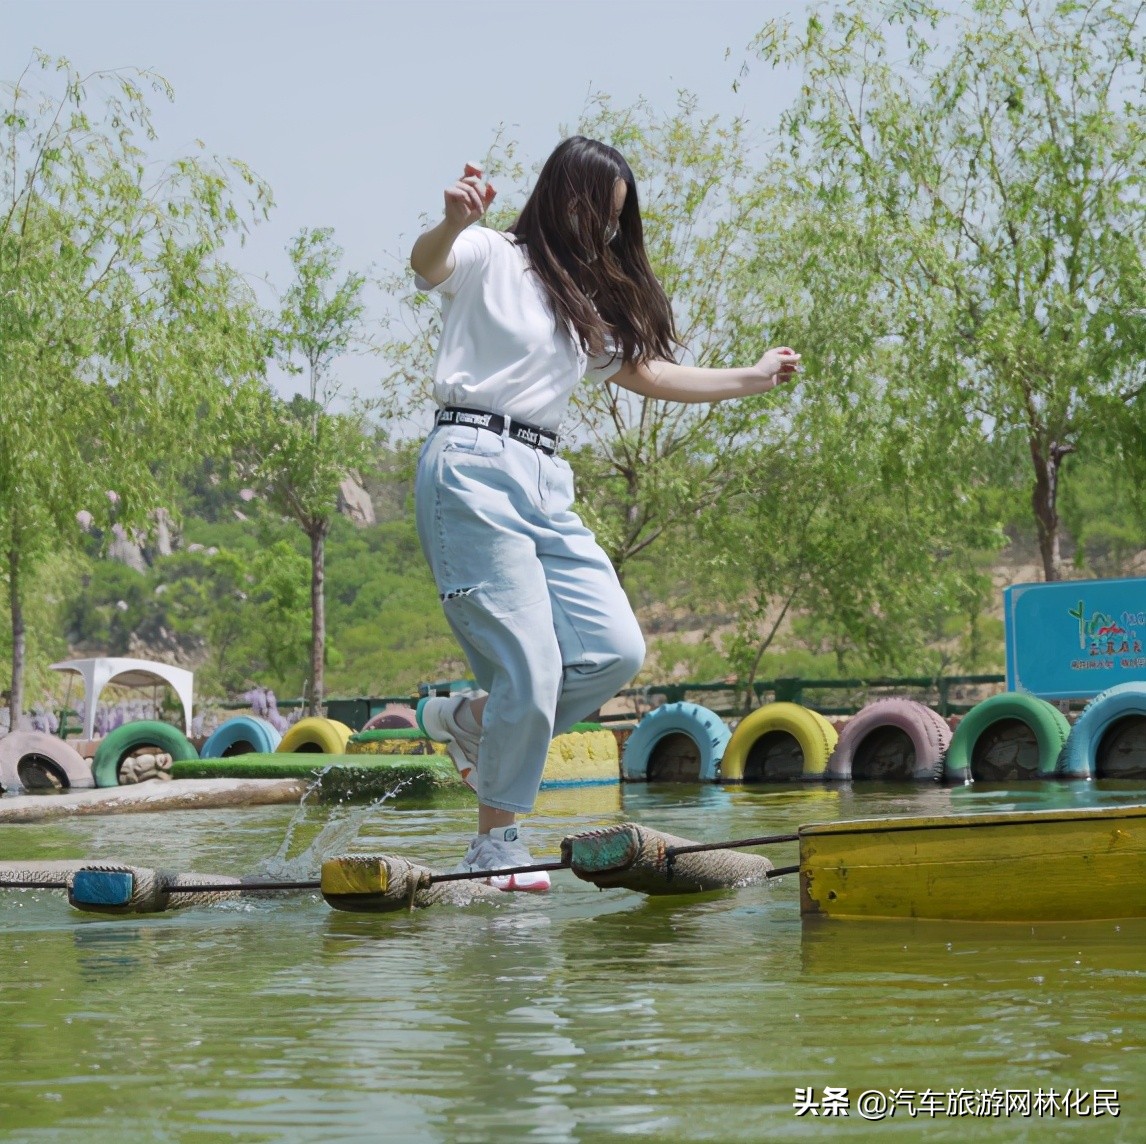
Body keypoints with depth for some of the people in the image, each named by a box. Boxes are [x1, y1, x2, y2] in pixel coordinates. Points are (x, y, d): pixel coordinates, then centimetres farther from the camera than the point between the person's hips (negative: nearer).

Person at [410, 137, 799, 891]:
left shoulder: (589, 299, 26)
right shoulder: (491, 259, 1)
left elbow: (647, 374, 32)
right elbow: (427, 265, -20)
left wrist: (753, 380, 31)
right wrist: (452, 224, -43)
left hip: (545, 484, 8)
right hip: (472, 470, -8)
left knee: (616, 652, -5)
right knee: (530, 665, -14)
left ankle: (471, 719, 16)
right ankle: (496, 848, -1)